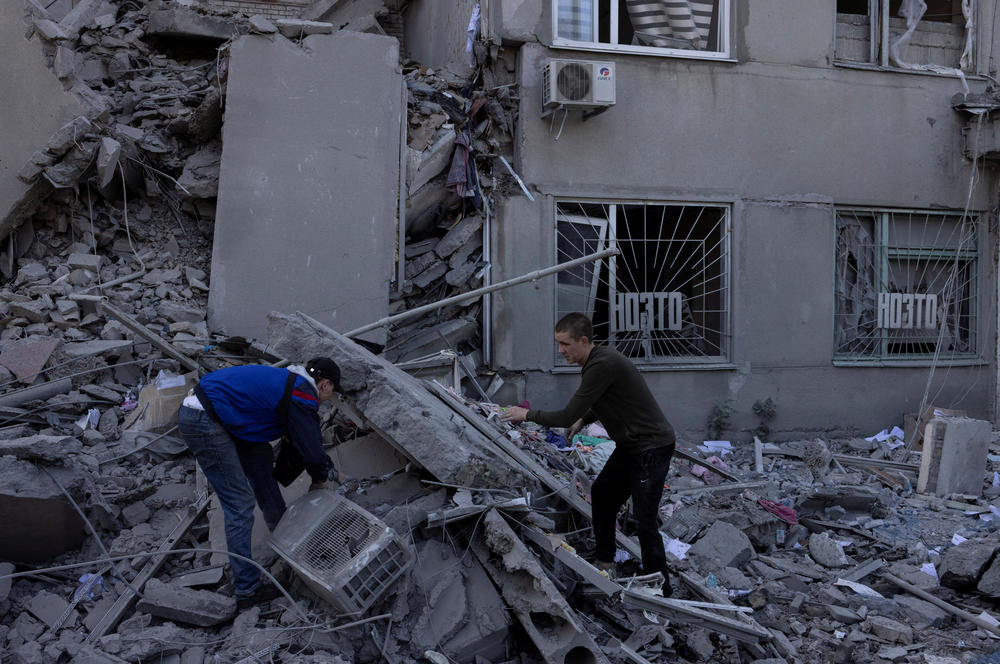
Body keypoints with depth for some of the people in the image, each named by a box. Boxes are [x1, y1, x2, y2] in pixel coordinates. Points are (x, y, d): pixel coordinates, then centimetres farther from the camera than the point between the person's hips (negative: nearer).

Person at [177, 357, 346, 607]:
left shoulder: (288, 381, 20)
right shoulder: (302, 397, -9)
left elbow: (304, 438, 31)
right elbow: (312, 451, -4)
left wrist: (333, 472, 35)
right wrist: (319, 480, 17)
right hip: (203, 422, -11)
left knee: (261, 456, 23)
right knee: (240, 505, -7)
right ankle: (247, 590, -2)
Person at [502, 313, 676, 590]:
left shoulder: (603, 365, -25)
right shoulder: (597, 360, 6)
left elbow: (567, 416, -22)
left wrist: (527, 414, -10)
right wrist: (583, 419, 12)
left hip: (652, 447, -11)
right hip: (630, 445, 11)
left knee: (645, 521, -8)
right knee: (601, 494, 20)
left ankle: (660, 590, 3)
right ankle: (604, 561, 34)